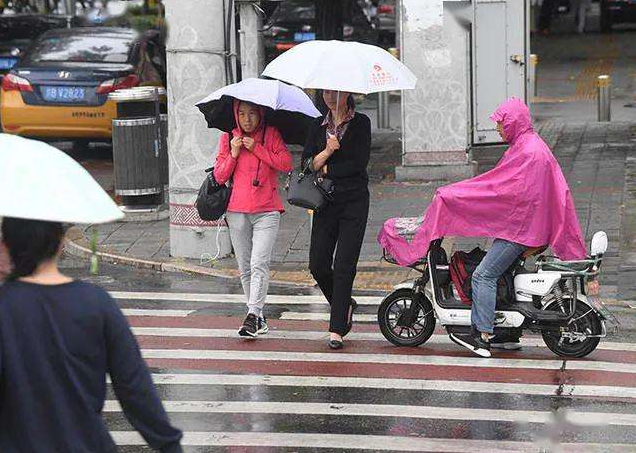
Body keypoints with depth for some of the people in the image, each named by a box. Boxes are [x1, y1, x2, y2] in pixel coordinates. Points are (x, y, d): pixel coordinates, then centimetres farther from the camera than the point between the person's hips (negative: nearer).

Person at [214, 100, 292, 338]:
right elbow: (219, 176, 7)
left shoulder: (271, 135, 5)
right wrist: (233, 154, -7)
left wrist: (257, 149, -11)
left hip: (266, 212, -3)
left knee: (259, 264, -17)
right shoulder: (228, 139, 10)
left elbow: (286, 163, -7)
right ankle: (259, 319, 13)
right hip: (237, 211, 3)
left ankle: (253, 315, -22)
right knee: (244, 267, 5)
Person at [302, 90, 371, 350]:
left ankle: (337, 329, -3)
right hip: (326, 202, 4)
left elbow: (359, 163, -11)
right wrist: (327, 151, -13)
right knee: (318, 265, 1)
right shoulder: (318, 126, 12)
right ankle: (345, 306, 27)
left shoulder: (360, 123, 0)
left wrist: (326, 169, -4)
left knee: (344, 267, -8)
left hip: (354, 202, -4)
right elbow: (306, 163, 4)